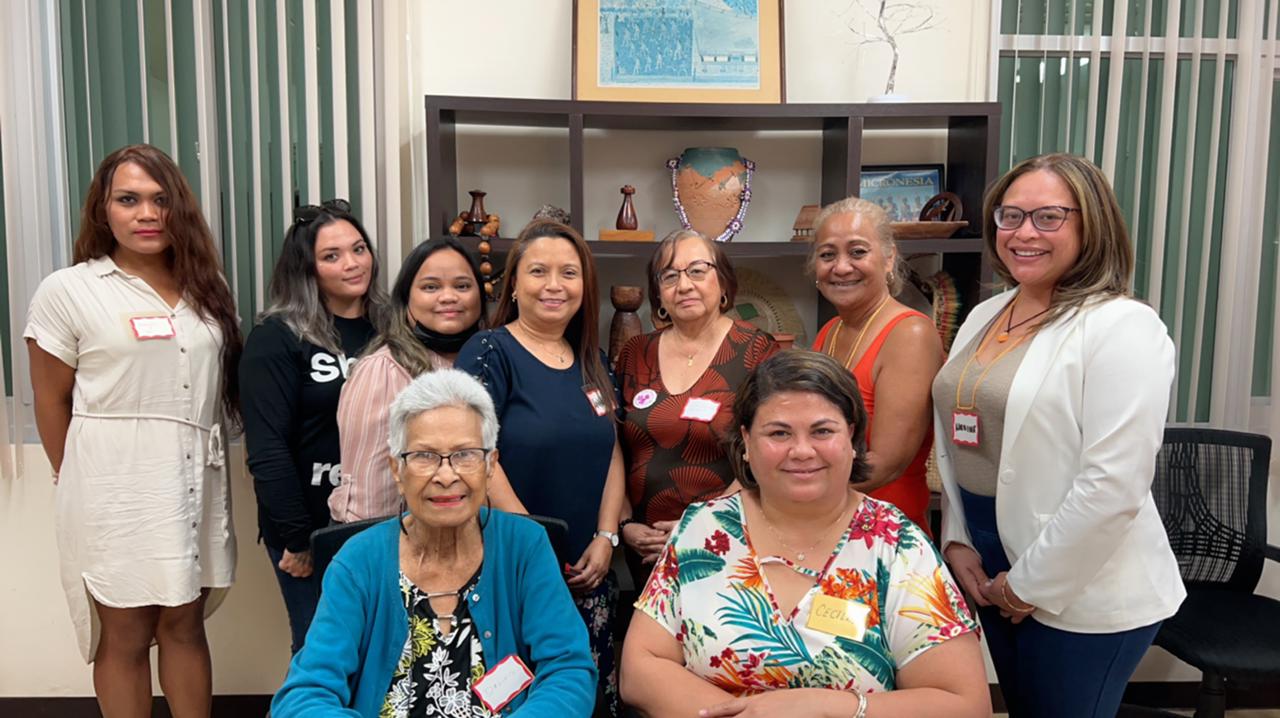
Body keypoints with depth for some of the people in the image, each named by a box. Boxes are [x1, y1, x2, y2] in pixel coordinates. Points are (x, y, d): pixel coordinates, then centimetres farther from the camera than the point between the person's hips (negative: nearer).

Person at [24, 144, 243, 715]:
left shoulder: (205, 288, 10)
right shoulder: (66, 291, -4)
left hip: (196, 479, 4)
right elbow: (52, 403, -1)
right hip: (116, 487, -4)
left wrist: (213, 458, 11)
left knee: (185, 625, 13)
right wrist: (78, 486, 4)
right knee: (124, 636, 8)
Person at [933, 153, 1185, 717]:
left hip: (1082, 596, -6)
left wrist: (1031, 584, -15)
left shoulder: (1122, 327, -16)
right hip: (991, 571, 7)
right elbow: (955, 442, 11)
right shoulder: (984, 316, 7)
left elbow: (1114, 485, -21)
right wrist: (956, 539, 2)